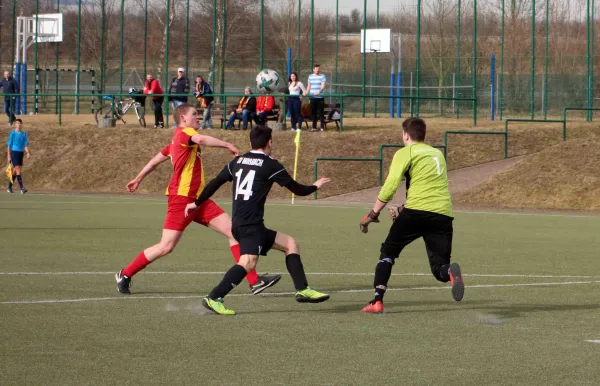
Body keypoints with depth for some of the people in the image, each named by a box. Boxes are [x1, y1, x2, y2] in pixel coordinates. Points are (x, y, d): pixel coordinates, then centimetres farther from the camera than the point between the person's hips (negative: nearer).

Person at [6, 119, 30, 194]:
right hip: (14, 152, -5)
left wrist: (27, 153, -9)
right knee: (18, 170, -15)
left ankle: (9, 187, 21)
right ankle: (22, 188, -21)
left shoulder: (24, 134, 8)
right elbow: (9, 145, -3)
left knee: (15, 171, 10)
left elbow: (26, 145, 7)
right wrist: (9, 156, -6)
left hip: (21, 153, 5)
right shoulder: (12, 134, -5)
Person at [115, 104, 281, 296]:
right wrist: (228, 145, -25)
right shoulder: (183, 133, -8)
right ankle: (125, 275, 12)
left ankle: (254, 281, -5)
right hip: (181, 198, -10)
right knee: (166, 247, -7)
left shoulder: (177, 142, 20)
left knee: (234, 231, -2)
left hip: (198, 199, 10)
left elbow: (155, 160, 29)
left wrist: (138, 179, 39)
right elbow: (201, 139, -31)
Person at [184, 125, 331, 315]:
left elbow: (215, 183, 18)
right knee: (248, 262, -24)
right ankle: (213, 298, -31)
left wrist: (197, 203, 31)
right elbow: (297, 189, 4)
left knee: (290, 244, 15)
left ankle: (302, 290, 12)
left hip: (239, 223, 8)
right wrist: (315, 186, 24)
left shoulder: (237, 161, 16)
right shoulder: (270, 165, -2)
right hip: (250, 225, -8)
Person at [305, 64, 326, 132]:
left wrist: (319, 91, -28)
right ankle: (314, 127, 12)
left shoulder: (322, 76, 1)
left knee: (321, 112, -4)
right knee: (313, 112, 6)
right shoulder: (310, 76, 16)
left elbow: (323, 86, -10)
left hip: (320, 97, -4)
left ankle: (322, 127, 0)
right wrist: (306, 92, 1)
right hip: (312, 97, 4)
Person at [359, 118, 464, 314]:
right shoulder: (438, 154, 26)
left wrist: (373, 214, 5)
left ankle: (377, 300, 5)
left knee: (388, 252, 15)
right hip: (443, 214, 4)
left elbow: (390, 186, -3)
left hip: (417, 211, -4)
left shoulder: (405, 153, 6)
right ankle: (450, 271, -32)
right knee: (440, 267, 6)